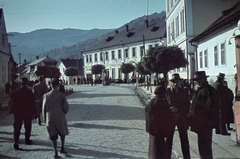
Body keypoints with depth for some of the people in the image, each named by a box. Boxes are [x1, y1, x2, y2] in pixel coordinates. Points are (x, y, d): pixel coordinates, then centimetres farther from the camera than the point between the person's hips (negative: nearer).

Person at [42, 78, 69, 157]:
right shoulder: (61, 95, -11)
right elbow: (66, 107, -13)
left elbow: (44, 109, 2)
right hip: (60, 118, -1)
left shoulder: (46, 96, -3)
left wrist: (45, 119, 13)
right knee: (63, 132, 21)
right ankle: (62, 148, 17)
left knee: (53, 135, 9)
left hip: (50, 119, 1)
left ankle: (55, 152, 8)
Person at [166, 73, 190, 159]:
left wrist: (179, 115, -12)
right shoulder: (166, 92, 0)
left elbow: (187, 106, 1)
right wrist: (169, 109, -21)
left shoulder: (184, 92, 4)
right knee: (168, 140, 4)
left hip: (181, 119, 1)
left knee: (184, 140, 4)